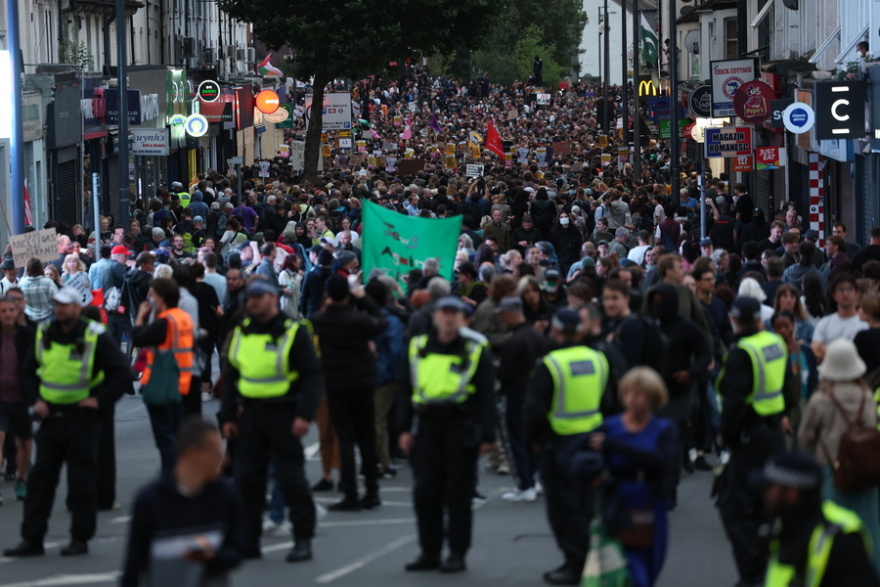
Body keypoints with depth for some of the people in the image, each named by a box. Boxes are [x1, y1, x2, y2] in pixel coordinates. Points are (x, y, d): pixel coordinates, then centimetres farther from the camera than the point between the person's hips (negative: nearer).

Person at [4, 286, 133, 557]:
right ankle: (32, 539, 6)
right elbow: (29, 371, 19)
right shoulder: (44, 335, 6)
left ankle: (80, 539, 9)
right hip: (51, 417, 5)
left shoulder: (95, 337, -8)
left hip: (82, 418, -5)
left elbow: (122, 373, -8)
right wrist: (36, 399, 4)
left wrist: (100, 400, -12)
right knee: (40, 479, 3)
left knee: (81, 481, 0)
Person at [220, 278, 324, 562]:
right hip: (250, 415, 5)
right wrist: (228, 416, 11)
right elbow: (231, 376, 17)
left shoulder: (293, 333, -7)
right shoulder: (241, 333, 10)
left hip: (283, 415, -5)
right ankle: (248, 541, 12)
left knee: (291, 478, -4)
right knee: (246, 479, 5)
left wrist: (304, 415, -18)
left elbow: (313, 375, -9)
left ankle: (303, 540, 4)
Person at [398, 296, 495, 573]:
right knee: (425, 491, 4)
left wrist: (487, 435, -7)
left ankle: (458, 554, 5)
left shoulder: (475, 349, -1)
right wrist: (405, 428, 7)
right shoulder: (419, 347, 9)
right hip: (428, 424, 4)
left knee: (458, 493, -1)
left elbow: (486, 394, -1)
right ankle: (429, 552, 13)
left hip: (461, 425, -4)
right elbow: (407, 389, 13)